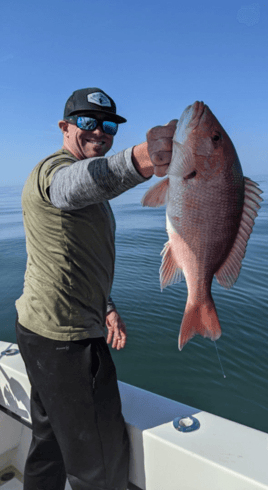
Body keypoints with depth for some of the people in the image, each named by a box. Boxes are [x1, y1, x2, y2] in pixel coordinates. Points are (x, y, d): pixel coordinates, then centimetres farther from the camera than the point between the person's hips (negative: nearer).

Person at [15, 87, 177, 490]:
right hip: (65, 338, -10)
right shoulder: (56, 168, -15)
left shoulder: (90, 196, 16)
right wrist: (138, 161, -61)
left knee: (51, 438, 27)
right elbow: (74, 185, -42)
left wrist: (105, 306, 15)